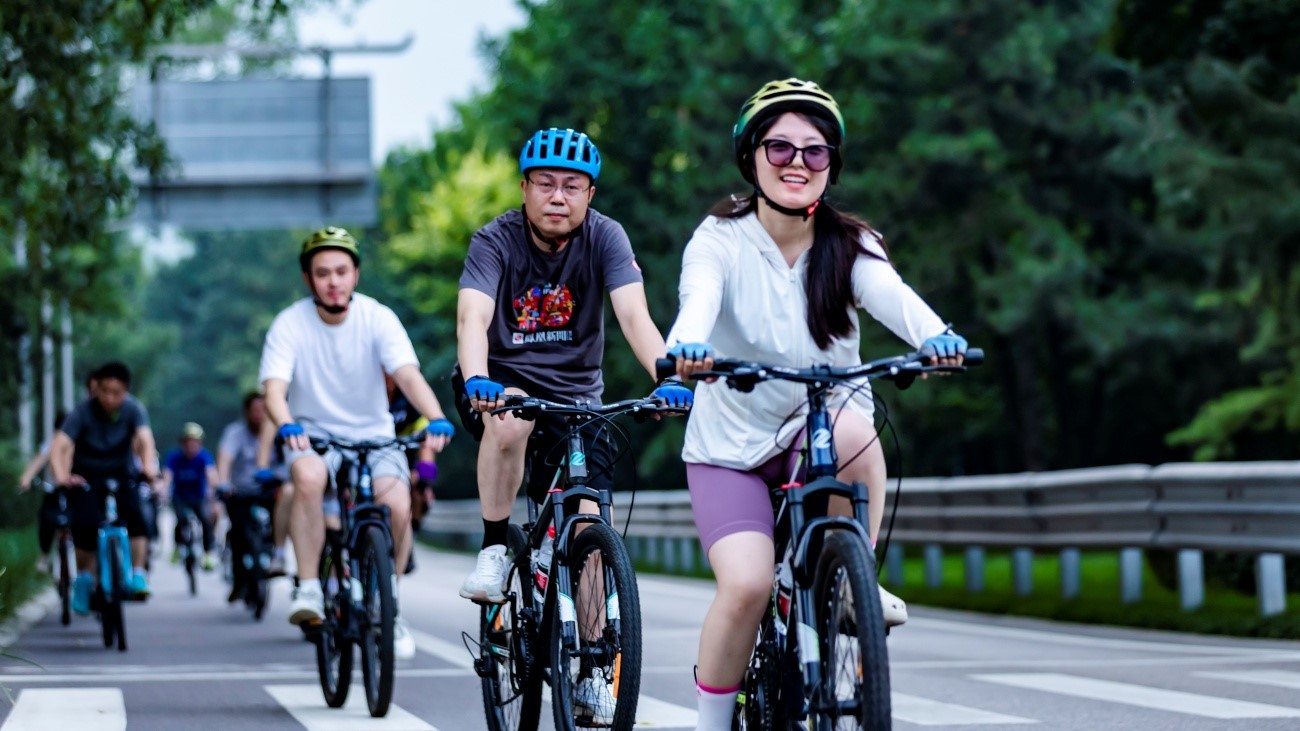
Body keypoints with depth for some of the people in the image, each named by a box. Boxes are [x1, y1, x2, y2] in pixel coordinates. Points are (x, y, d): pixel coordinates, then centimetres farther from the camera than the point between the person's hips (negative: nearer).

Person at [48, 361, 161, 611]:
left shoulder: (133, 410, -16)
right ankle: (84, 578, -2)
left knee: (135, 515, -25)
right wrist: (61, 476, -51)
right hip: (87, 479, -1)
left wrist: (148, 467, -52)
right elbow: (60, 446, -31)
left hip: (122, 475, 1)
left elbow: (145, 440, -31)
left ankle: (138, 575, -20)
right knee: (86, 524, -23)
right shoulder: (83, 412, -20)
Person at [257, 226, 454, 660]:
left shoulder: (378, 318, -11)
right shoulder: (290, 325, -12)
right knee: (308, 477, -36)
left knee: (397, 505, -25)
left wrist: (436, 418, -44)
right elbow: (274, 388, -24)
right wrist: (285, 425, -46)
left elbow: (408, 375, -25)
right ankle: (308, 590, -27)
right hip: (314, 434, -1)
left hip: (373, 435, 1)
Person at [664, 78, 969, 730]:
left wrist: (933, 335, -47)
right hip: (730, 444, -2)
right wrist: (687, 344, -54)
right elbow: (699, 294, -30)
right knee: (747, 584, -24)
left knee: (851, 427, -35)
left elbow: (890, 294, -24)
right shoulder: (720, 239, -8)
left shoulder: (850, 246, -3)